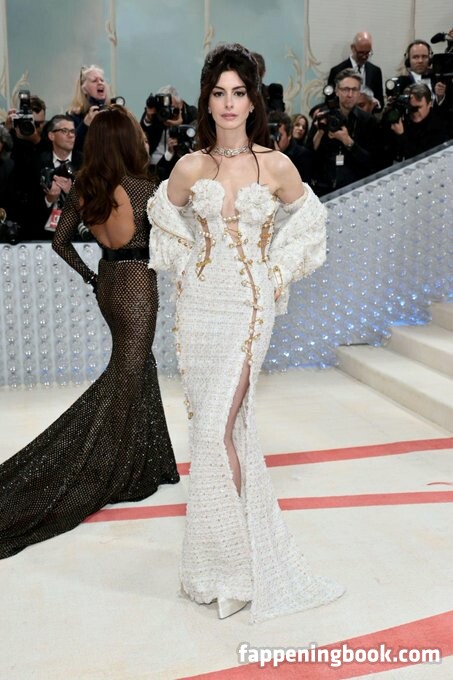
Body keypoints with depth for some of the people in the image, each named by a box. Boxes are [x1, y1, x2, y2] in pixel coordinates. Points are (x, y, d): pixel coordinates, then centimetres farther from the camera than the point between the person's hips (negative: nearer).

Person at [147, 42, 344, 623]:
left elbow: (306, 222, 13)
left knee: (219, 428, -9)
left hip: (250, 306, -2)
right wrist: (186, 269, 8)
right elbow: (166, 221, 19)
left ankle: (227, 560, 9)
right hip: (199, 304, 3)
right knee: (211, 424, 10)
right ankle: (223, 545, 30)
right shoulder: (190, 168, 1)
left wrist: (279, 275, 5)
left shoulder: (276, 167, -3)